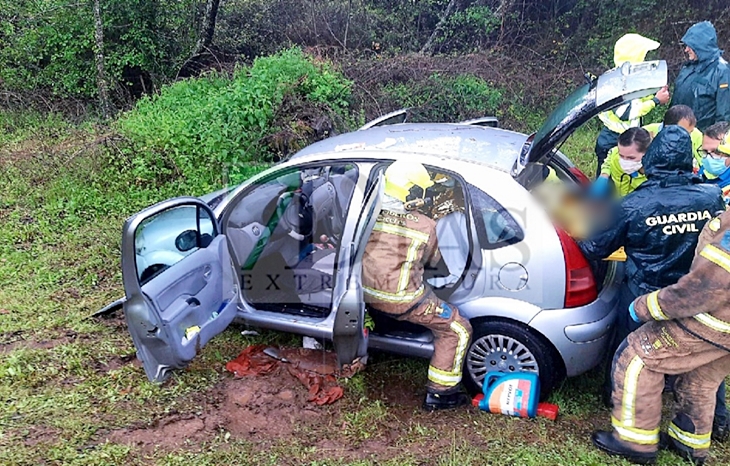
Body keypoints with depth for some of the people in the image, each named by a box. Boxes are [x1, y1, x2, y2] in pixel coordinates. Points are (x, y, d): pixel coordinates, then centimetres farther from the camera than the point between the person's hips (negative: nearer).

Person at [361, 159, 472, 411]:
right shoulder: (426, 227, -13)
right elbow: (433, 261, 4)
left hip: (369, 294, 6)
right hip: (402, 301, -6)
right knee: (458, 330, 9)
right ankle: (439, 393, 16)